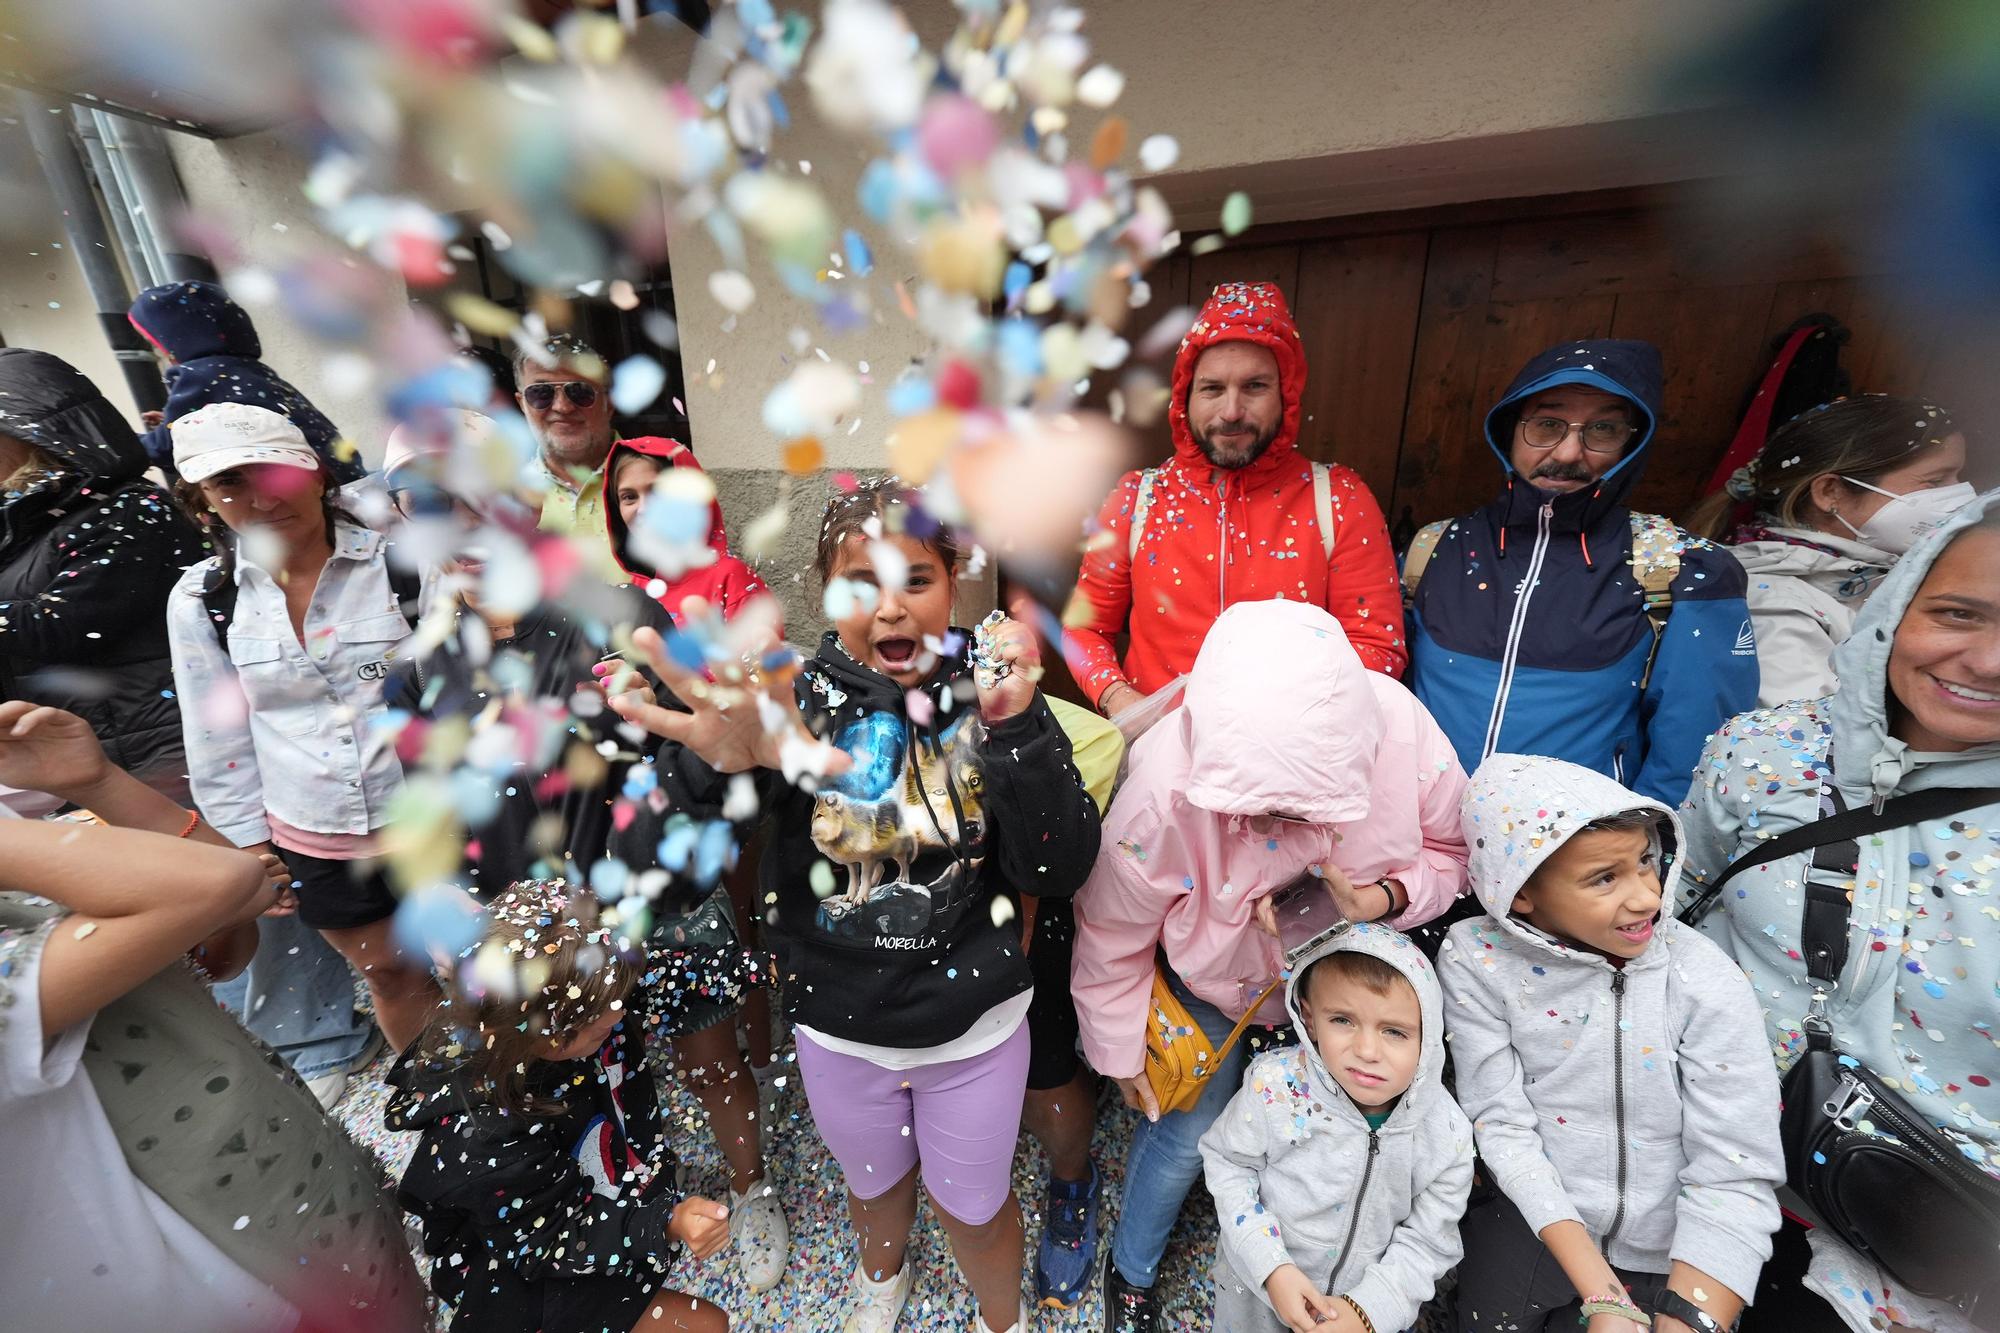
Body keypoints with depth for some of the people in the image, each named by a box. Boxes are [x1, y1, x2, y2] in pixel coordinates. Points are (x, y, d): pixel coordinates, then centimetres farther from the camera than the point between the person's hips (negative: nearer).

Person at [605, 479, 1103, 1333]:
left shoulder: (991, 695, -16)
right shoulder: (798, 701, -16)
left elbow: (1060, 871, -20)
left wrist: (1015, 730, -35)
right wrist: (715, 762, -49)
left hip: (975, 1023, -1)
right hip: (838, 1027, 2)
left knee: (974, 1207, 23)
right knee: (875, 1182, 30)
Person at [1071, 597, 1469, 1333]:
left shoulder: (1405, 734, -31)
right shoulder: (1163, 789, -37)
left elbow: (1448, 851, -8)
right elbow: (1112, 939, -19)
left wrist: (1386, 898, -30)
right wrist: (1120, 1048, -4)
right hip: (1211, 979, -2)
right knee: (1185, 1133, 10)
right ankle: (1130, 1272, 45)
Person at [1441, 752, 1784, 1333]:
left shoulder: (1704, 981, -17)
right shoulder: (1475, 960, -17)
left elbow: (1735, 1178, -16)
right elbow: (1502, 1125, -14)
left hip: (1663, 1251, 0)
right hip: (1531, 1219, 0)